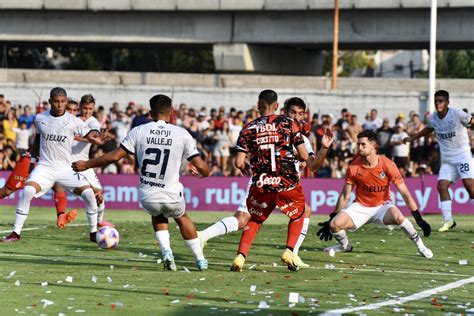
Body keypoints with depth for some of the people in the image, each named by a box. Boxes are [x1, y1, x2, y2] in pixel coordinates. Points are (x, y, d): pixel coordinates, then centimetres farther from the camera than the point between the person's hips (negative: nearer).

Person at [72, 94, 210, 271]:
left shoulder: (139, 131, -5)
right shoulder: (181, 134, -5)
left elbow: (114, 156, -7)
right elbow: (200, 166, -4)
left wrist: (86, 165, 6)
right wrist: (206, 173, 21)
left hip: (147, 196, 0)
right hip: (172, 195, 0)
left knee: (158, 216, 34)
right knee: (182, 218, 32)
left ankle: (166, 251, 12)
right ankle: (200, 260, 34)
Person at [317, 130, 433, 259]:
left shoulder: (387, 165, -16)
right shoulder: (354, 167, -10)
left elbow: (404, 193, -13)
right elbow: (345, 196, 2)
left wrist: (419, 219, -16)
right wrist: (331, 219, 4)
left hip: (382, 205, -2)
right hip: (360, 207, 2)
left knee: (398, 217, -35)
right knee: (334, 224, -20)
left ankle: (420, 246, -14)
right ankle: (345, 245, 14)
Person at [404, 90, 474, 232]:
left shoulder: (457, 114, -14)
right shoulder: (432, 119, 3)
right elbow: (428, 129, 25)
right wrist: (412, 138, 29)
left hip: (462, 155, -5)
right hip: (446, 159, 5)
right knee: (442, 186, -8)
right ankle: (448, 220, -2)